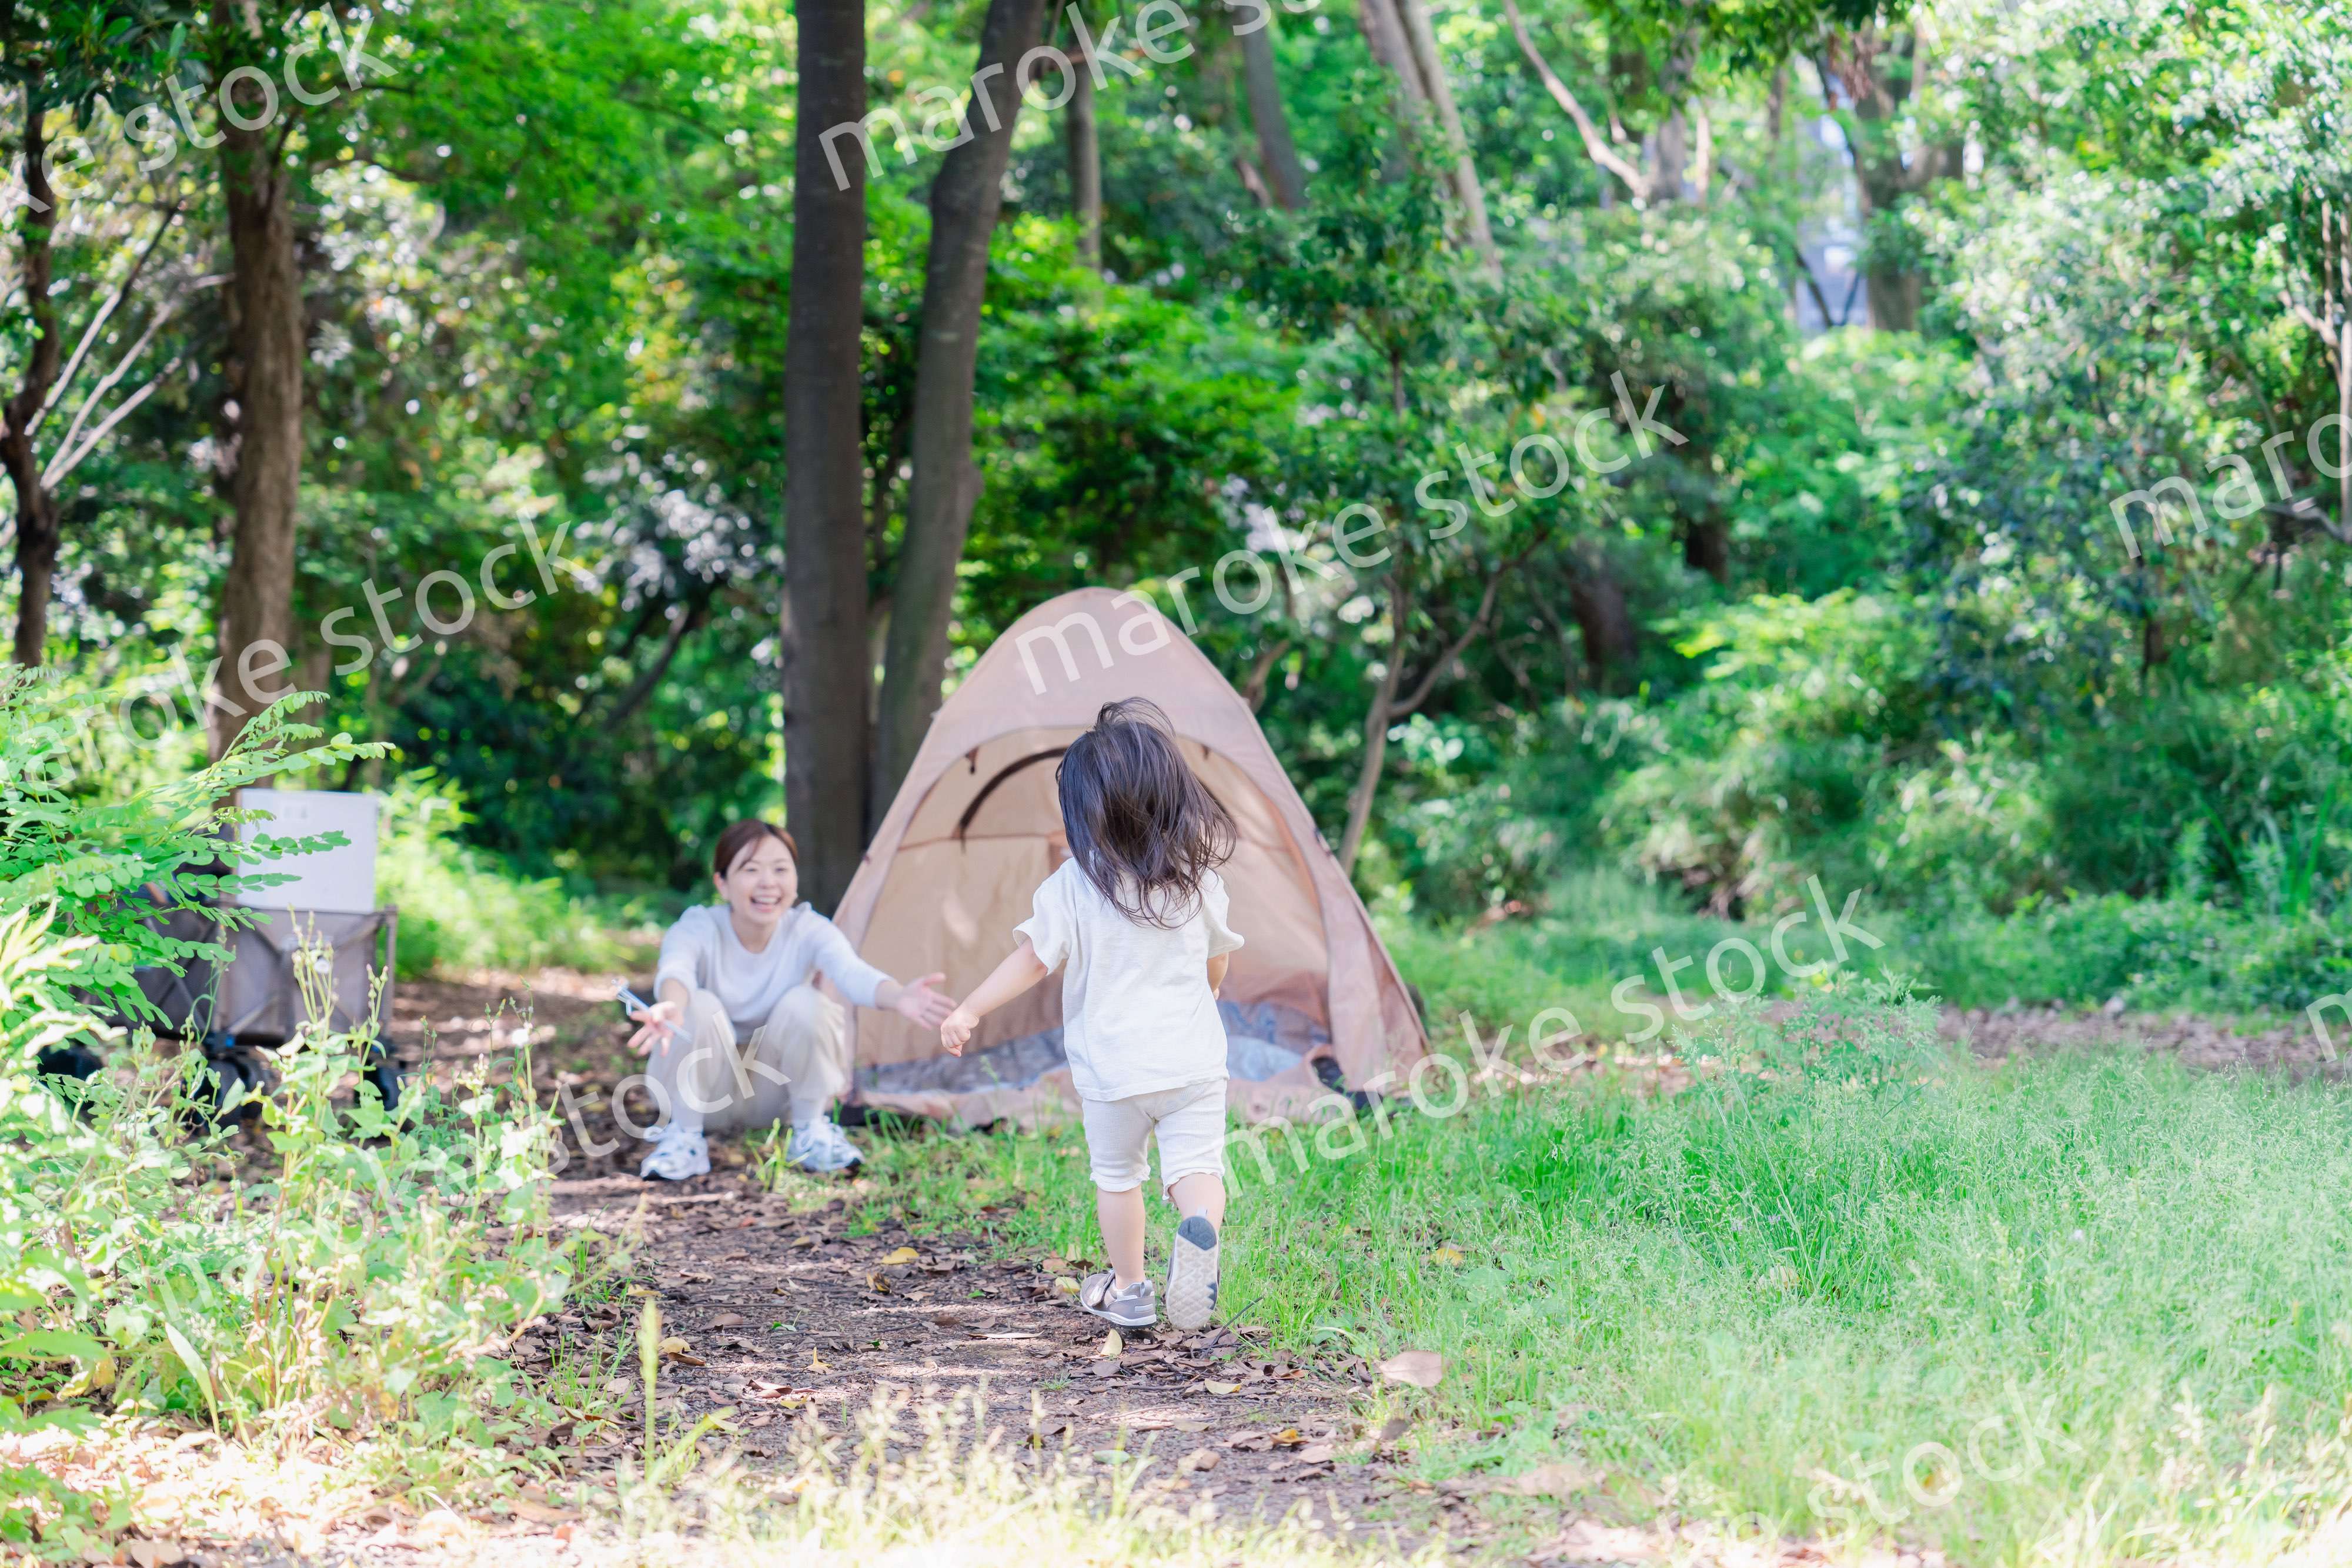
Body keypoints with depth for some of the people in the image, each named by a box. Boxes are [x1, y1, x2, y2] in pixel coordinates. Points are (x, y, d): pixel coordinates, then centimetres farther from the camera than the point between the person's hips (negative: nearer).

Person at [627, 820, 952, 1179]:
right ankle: (683, 1139, -14)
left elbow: (853, 973, -37)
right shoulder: (696, 930, -19)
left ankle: (811, 1133, -8)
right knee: (700, 1006, -31)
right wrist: (670, 1007, -71)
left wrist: (898, 996, -63)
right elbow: (676, 971, -44)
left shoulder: (810, 931, -16)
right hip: (708, 1096, -1)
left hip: (776, 1093, 1)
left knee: (804, 1003, -27)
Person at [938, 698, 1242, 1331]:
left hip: (1112, 1067, -1)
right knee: (1195, 1164, 0)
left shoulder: (1071, 887, -11)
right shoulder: (1200, 876, 0)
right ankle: (1201, 1229, -33)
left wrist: (969, 1012, -4)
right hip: (1194, 1059, 1)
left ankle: (1128, 1290, 27)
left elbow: (1032, 959, -13)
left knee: (1116, 1175, 17)